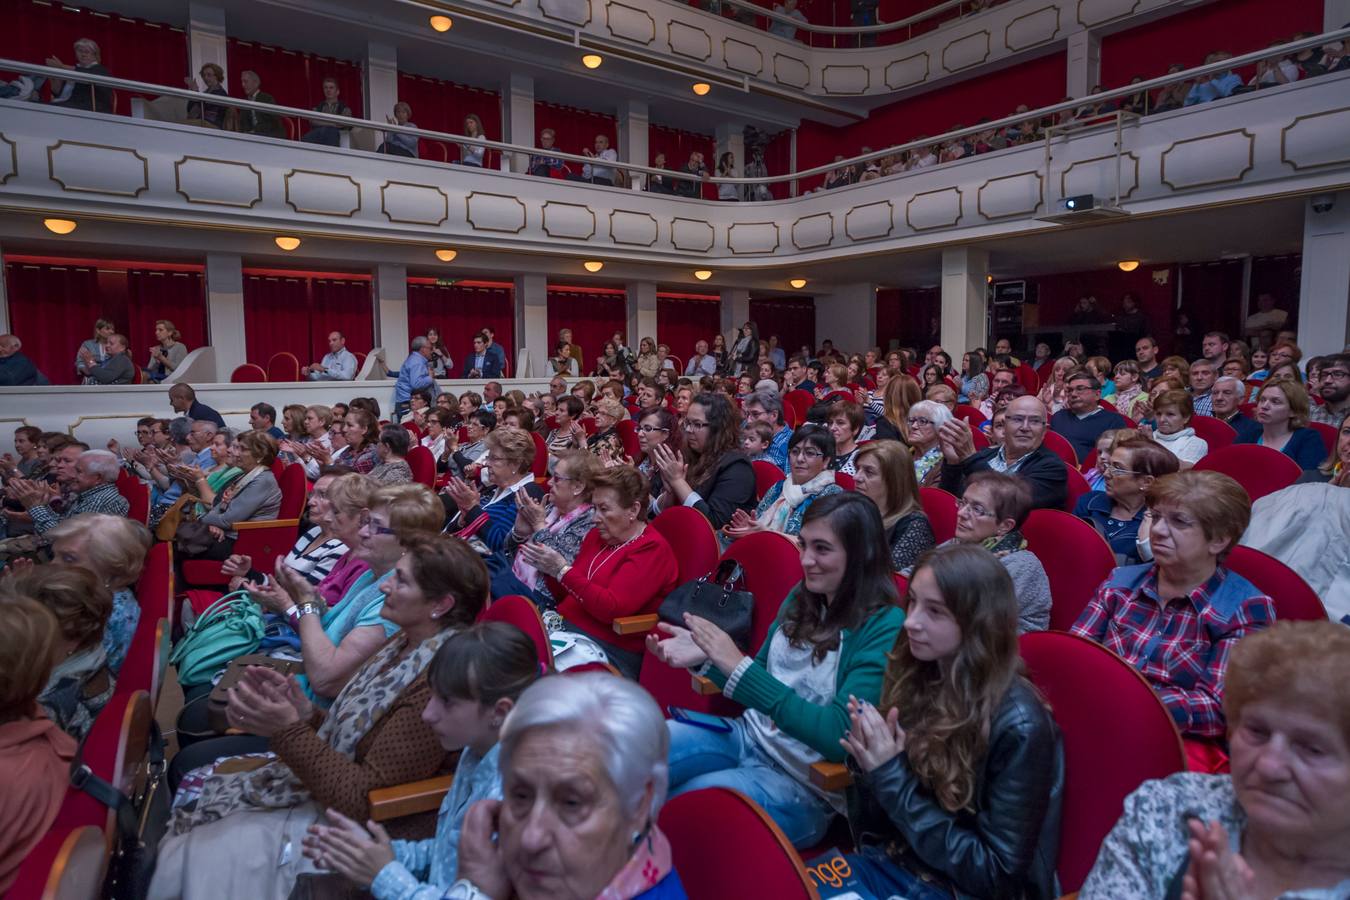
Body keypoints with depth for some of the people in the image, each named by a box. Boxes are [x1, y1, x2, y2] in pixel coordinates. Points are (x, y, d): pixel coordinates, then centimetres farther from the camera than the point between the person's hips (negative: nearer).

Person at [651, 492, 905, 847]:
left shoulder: (884, 629, -17)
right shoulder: (801, 597, 3)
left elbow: (837, 735, -25)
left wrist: (738, 666, -29)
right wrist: (703, 656, -8)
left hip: (804, 785, -6)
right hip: (749, 735, 6)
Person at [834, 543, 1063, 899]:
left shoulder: (1017, 725, -19)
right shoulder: (914, 680, -2)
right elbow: (874, 822, 6)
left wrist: (893, 778, -20)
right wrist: (870, 765, -16)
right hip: (885, 862, 5)